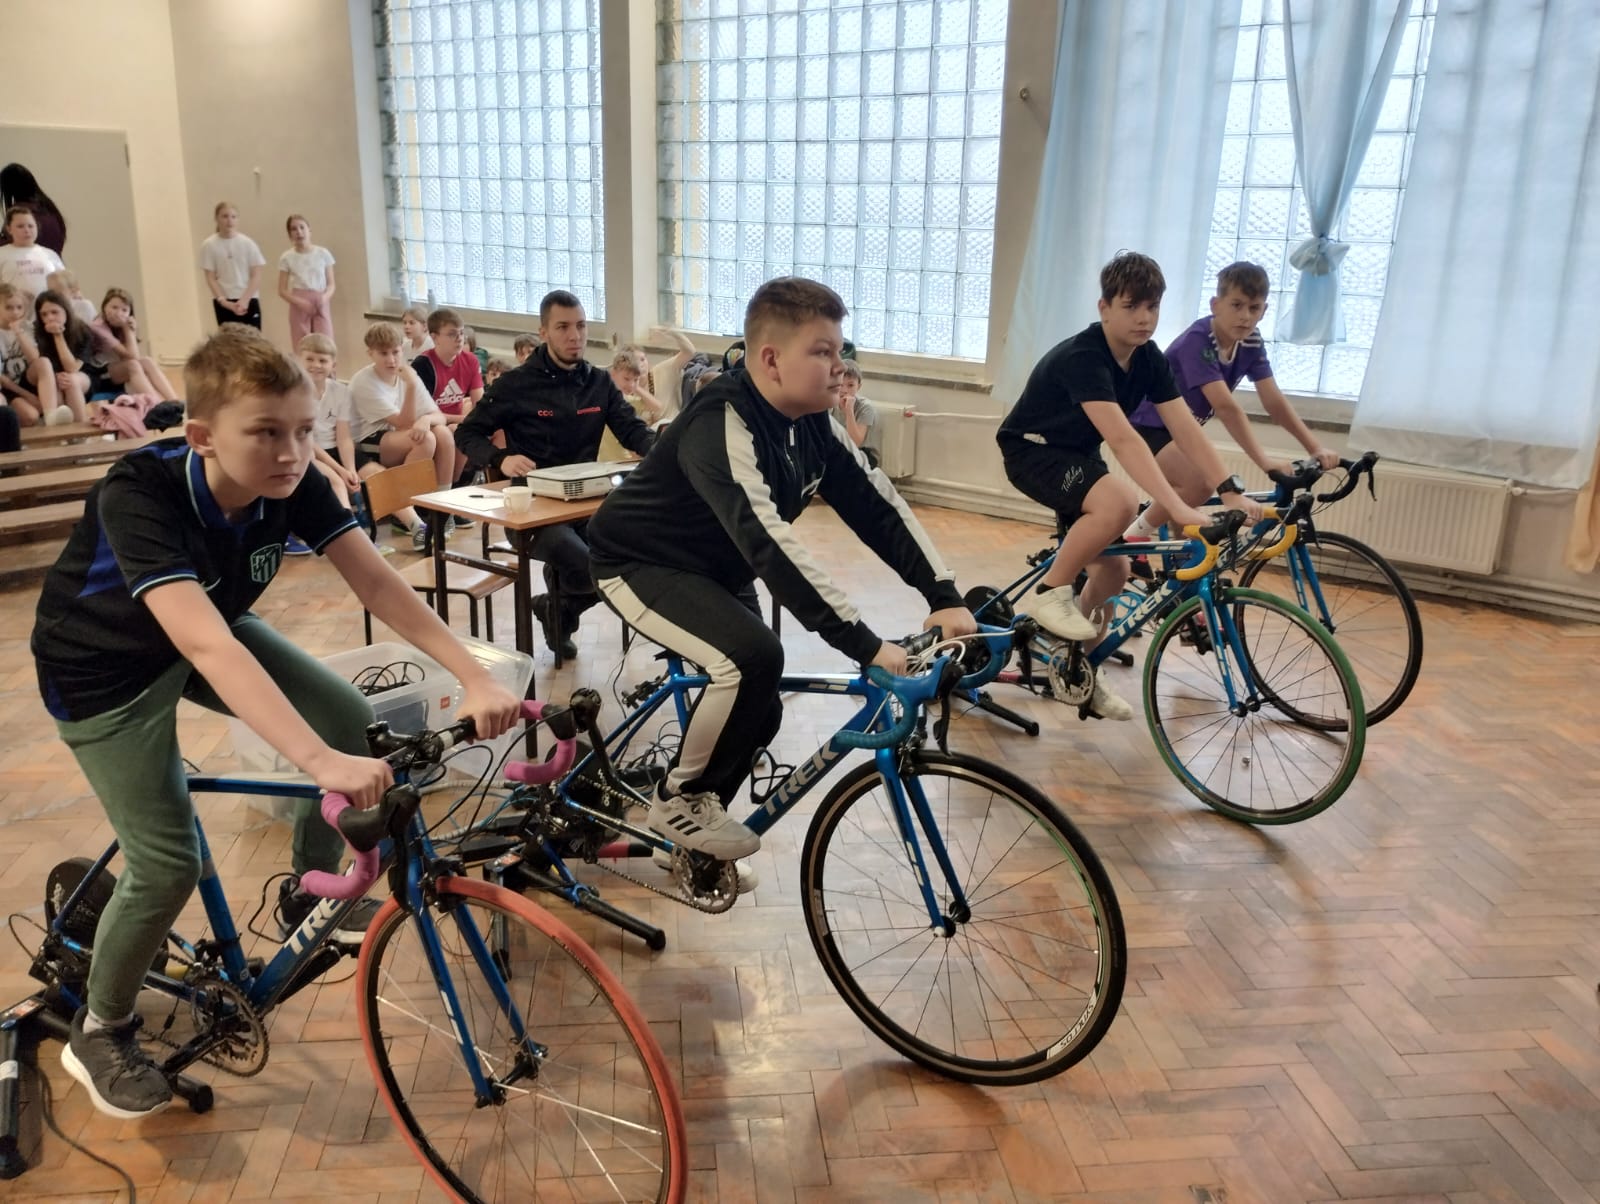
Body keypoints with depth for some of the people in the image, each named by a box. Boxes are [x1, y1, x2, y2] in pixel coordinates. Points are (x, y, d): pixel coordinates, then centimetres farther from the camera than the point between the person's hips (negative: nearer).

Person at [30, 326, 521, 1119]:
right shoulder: (138, 496, -38)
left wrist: (475, 677, -36)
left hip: (208, 632, 5)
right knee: (169, 863, -11)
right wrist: (321, 763, -60)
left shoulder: (294, 484, -23)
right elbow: (205, 645, -50)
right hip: (106, 667, -5)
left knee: (351, 718, -10)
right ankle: (99, 1032, 17)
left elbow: (377, 584, -24)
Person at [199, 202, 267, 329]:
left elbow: (256, 276, -2)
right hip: (224, 303, 0)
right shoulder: (209, 245, -2)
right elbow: (211, 278, -2)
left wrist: (244, 300, -13)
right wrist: (224, 301, -14)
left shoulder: (247, 243, -1)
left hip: (249, 300, 0)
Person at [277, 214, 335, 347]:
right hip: (299, 306, 0)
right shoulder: (287, 257, 2)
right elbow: (282, 290, 2)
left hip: (320, 305, 0)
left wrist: (325, 297, -16)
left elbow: (331, 283, 5)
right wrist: (299, 302, -15)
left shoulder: (323, 253, 3)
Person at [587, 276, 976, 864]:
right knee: (754, 655, -30)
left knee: (758, 712, 9)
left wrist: (945, 595, -20)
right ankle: (679, 799, -8)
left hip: (715, 569, 8)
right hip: (642, 564, -8)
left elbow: (877, 505, -9)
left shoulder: (812, 423, -8)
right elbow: (770, 543, -43)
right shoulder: (722, 426, -33)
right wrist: (863, 643, -46)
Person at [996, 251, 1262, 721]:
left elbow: (1186, 430, -11)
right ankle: (1052, 594, -14)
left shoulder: (1149, 358, -7)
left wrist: (1232, 490, -23)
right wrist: (1178, 509, -50)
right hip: (1032, 451, -8)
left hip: (1077, 455, 8)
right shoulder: (1082, 356, -31)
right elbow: (1123, 440, -42)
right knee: (1119, 504, -34)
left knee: (1115, 567, 3)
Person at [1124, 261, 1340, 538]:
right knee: (1201, 483, -28)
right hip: (1150, 425, -8)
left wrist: (1316, 448, -19)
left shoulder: (1251, 343, -5)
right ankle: (1135, 535, -9)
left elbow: (1275, 402, -8)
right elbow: (1227, 407, -38)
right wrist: (1264, 461, -45)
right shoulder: (1198, 341, -28)